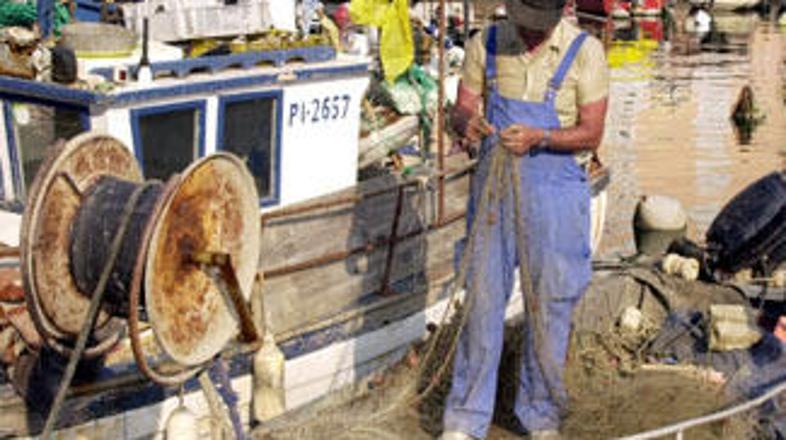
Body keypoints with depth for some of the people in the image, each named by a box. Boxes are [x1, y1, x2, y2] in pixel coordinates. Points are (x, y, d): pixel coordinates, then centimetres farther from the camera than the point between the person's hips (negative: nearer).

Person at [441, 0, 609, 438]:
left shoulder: (585, 51, -7)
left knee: (551, 304, 6)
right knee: (482, 299, 3)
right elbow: (463, 107, 6)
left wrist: (539, 138, -25)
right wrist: (467, 123, -19)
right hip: (494, 187, 2)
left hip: (556, 192, -2)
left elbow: (591, 134, -8)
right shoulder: (486, 43, 2)